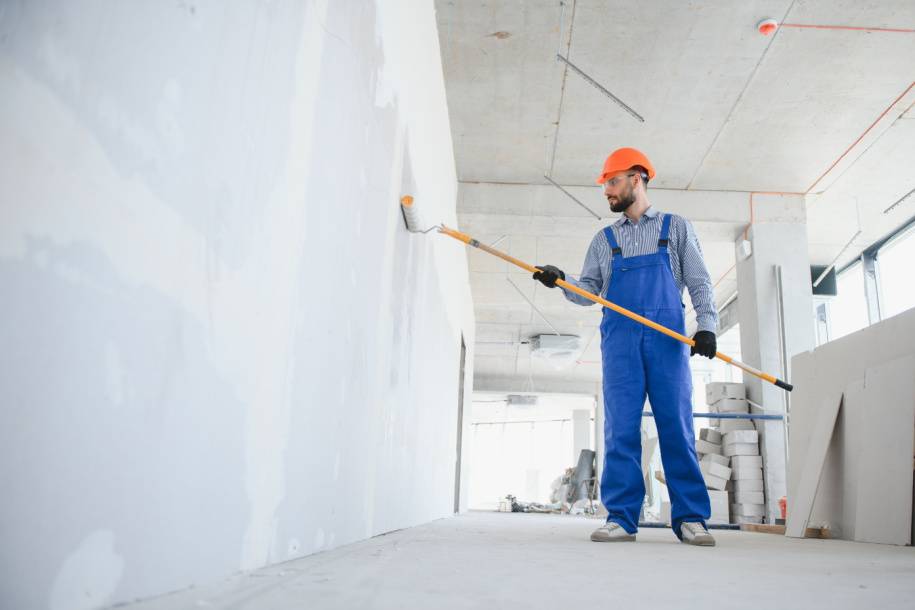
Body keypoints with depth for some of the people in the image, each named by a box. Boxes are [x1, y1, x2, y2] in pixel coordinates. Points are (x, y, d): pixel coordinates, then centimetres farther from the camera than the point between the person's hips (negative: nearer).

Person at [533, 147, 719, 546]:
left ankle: (690, 518, 1)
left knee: (677, 426, -4)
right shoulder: (604, 239, 21)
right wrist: (561, 282, -6)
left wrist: (706, 325, -6)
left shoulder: (676, 228, 15)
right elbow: (588, 292, 13)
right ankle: (621, 518, -2)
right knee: (620, 428, -4)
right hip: (620, 337, 2)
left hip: (668, 335, -2)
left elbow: (699, 283, 9)